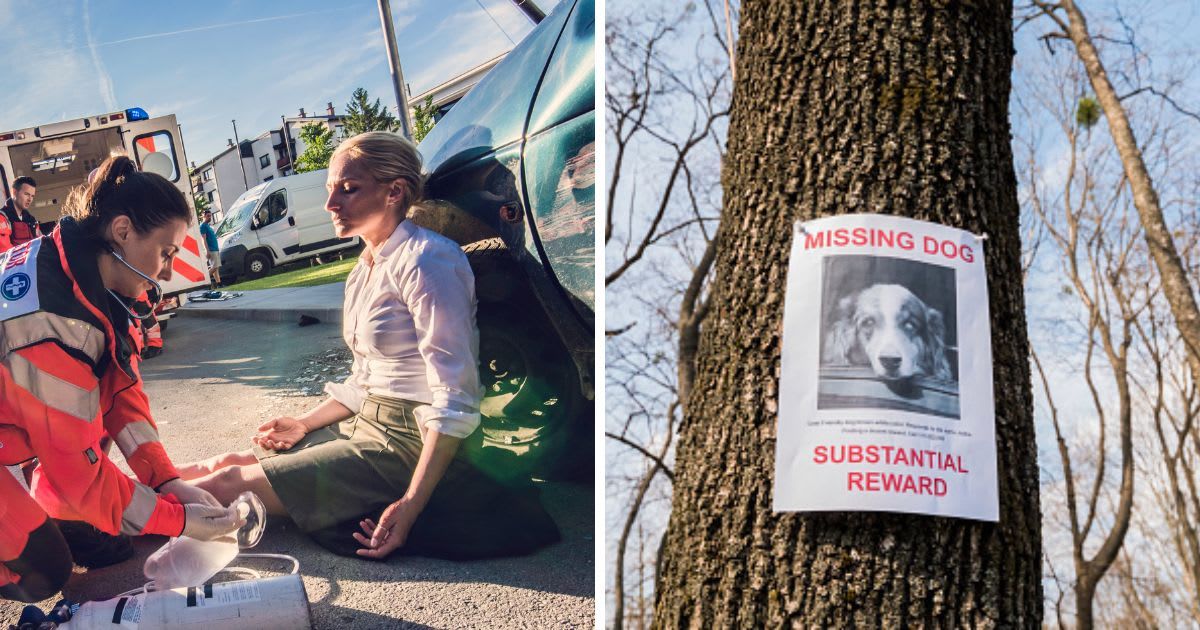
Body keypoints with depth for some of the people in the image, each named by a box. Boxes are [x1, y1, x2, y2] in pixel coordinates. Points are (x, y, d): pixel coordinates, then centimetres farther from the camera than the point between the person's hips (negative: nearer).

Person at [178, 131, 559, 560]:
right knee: (231, 463, 5)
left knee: (229, 485, -11)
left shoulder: (423, 261, -17)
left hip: (412, 444, -9)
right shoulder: (363, 272, 13)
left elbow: (455, 400, -22)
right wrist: (305, 425, 13)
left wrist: (411, 504, -27)